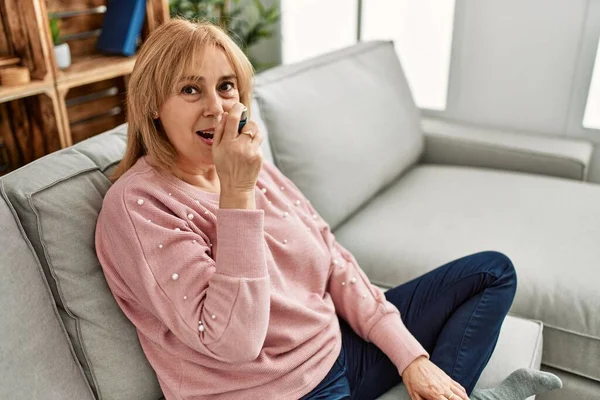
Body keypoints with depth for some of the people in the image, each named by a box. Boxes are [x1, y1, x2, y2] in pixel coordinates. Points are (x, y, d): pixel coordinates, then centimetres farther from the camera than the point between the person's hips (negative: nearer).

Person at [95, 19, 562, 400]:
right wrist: (237, 193, -28)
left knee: (494, 270, 13)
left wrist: (410, 354, 0)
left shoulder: (253, 166, 4)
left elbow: (335, 261, 6)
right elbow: (232, 341, -25)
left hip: (339, 346, 8)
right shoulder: (137, 204, -16)